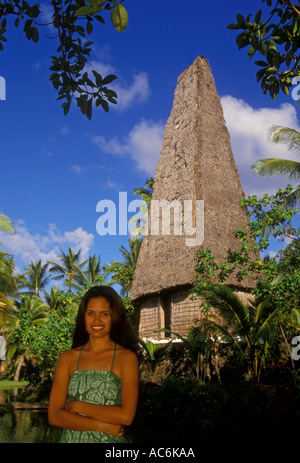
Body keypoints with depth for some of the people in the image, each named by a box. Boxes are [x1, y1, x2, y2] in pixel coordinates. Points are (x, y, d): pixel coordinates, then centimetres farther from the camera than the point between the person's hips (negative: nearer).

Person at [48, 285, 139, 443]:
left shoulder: (126, 358, -9)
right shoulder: (67, 358, -1)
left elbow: (126, 415, -17)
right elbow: (54, 416, -6)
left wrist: (78, 406, -13)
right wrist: (102, 425, -15)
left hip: (111, 439, -2)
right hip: (71, 439, 2)